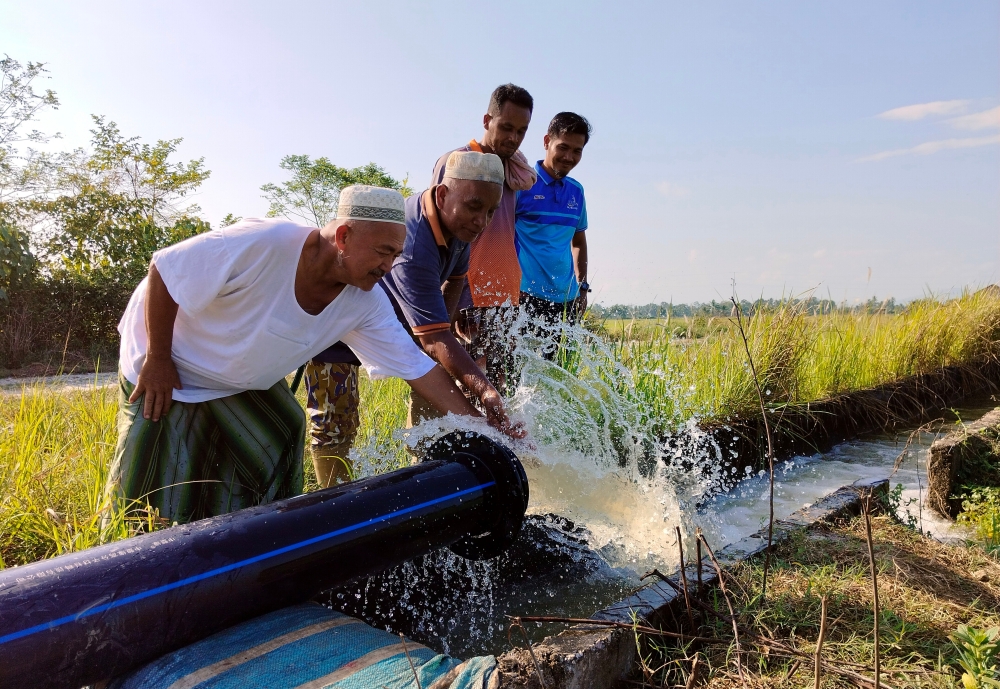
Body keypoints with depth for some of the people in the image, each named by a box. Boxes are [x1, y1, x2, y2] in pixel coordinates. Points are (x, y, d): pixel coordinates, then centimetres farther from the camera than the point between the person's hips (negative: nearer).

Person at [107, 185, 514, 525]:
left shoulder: (367, 303, -17)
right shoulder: (263, 244, -35)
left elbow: (416, 367, -15)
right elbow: (163, 270, -25)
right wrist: (158, 359, -20)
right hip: (167, 365, -5)